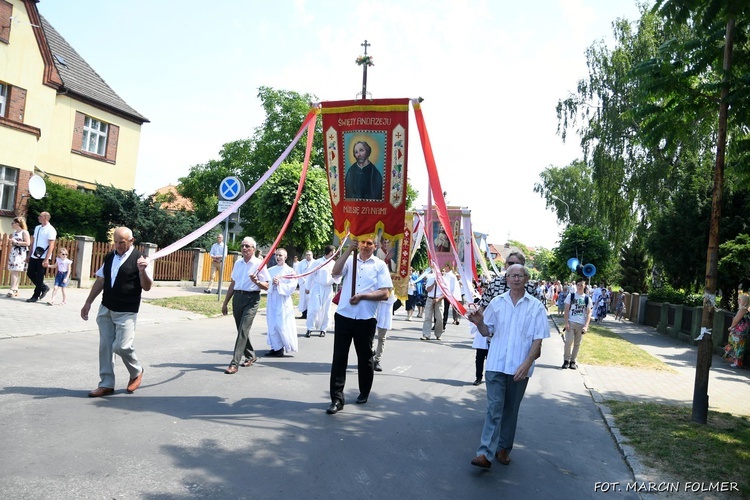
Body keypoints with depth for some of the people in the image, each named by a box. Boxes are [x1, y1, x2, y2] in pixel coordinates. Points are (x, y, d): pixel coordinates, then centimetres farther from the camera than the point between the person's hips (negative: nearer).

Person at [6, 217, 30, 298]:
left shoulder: (24, 232, -6)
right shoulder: (14, 232, 16)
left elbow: (28, 243, -14)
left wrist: (16, 242, -15)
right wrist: (11, 241, 13)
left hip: (20, 254, -8)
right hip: (13, 252, 8)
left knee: (15, 272, -13)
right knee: (13, 272, 5)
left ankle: (13, 290, -14)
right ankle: (15, 290, 10)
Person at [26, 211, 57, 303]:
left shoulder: (50, 230, -11)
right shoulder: (37, 228, 12)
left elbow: (51, 245, -15)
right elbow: (33, 243, 18)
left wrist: (46, 259, -20)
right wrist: (29, 255, 15)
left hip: (43, 257, -7)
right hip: (34, 256, 7)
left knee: (39, 277, 0)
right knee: (30, 274, 11)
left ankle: (35, 296, 11)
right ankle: (44, 287, 28)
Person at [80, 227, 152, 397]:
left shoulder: (139, 259, -8)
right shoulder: (109, 257, 8)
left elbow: (147, 287, -10)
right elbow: (100, 281, 16)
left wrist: (142, 271, -27)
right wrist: (88, 303, 14)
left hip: (126, 312, -5)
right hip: (105, 309, 6)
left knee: (121, 346, -11)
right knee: (105, 346, 6)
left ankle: (137, 372, 17)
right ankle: (106, 384, 16)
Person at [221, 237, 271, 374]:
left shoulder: (259, 264, -4)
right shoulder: (238, 263, 13)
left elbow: (266, 286, -6)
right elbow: (233, 284, 19)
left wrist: (257, 282, -26)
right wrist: (225, 303, 19)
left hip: (251, 299, -6)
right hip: (237, 297, 6)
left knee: (243, 330, -13)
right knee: (241, 330, 13)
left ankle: (234, 363, -14)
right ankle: (250, 356, 32)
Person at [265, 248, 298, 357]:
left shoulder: (290, 271, -2)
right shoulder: (271, 270, 10)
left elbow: (292, 287, -8)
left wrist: (279, 284, -18)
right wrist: (272, 283, -13)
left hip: (283, 301, -4)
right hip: (272, 300, 5)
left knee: (282, 325, -6)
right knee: (272, 325, 6)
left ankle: (284, 347, 7)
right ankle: (276, 347, 17)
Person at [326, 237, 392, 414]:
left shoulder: (380, 265, 3)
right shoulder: (350, 260, 7)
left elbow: (385, 293, -4)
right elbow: (335, 272, -13)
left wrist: (362, 296, -15)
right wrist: (350, 250, -17)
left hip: (366, 319, 0)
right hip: (344, 315, 1)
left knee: (365, 357, 14)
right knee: (339, 357, -2)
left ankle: (364, 393, 33)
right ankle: (337, 398, 3)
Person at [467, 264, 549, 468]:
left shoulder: (536, 307, -1)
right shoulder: (496, 303, 5)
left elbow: (538, 339, -3)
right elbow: (486, 332, 11)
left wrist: (527, 363, -14)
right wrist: (479, 322, -11)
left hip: (520, 368, 0)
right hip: (496, 365, 0)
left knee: (511, 409, 12)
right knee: (494, 408, -5)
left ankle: (503, 448, 25)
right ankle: (485, 453, -8)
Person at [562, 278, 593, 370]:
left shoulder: (587, 299, 5)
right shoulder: (570, 296, 2)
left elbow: (588, 313, 3)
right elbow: (566, 310, 1)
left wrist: (586, 326, -9)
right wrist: (566, 323, -9)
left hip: (581, 324, 1)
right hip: (571, 322, -1)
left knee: (577, 343, 7)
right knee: (568, 341, -10)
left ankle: (573, 361, 17)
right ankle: (566, 360, 4)